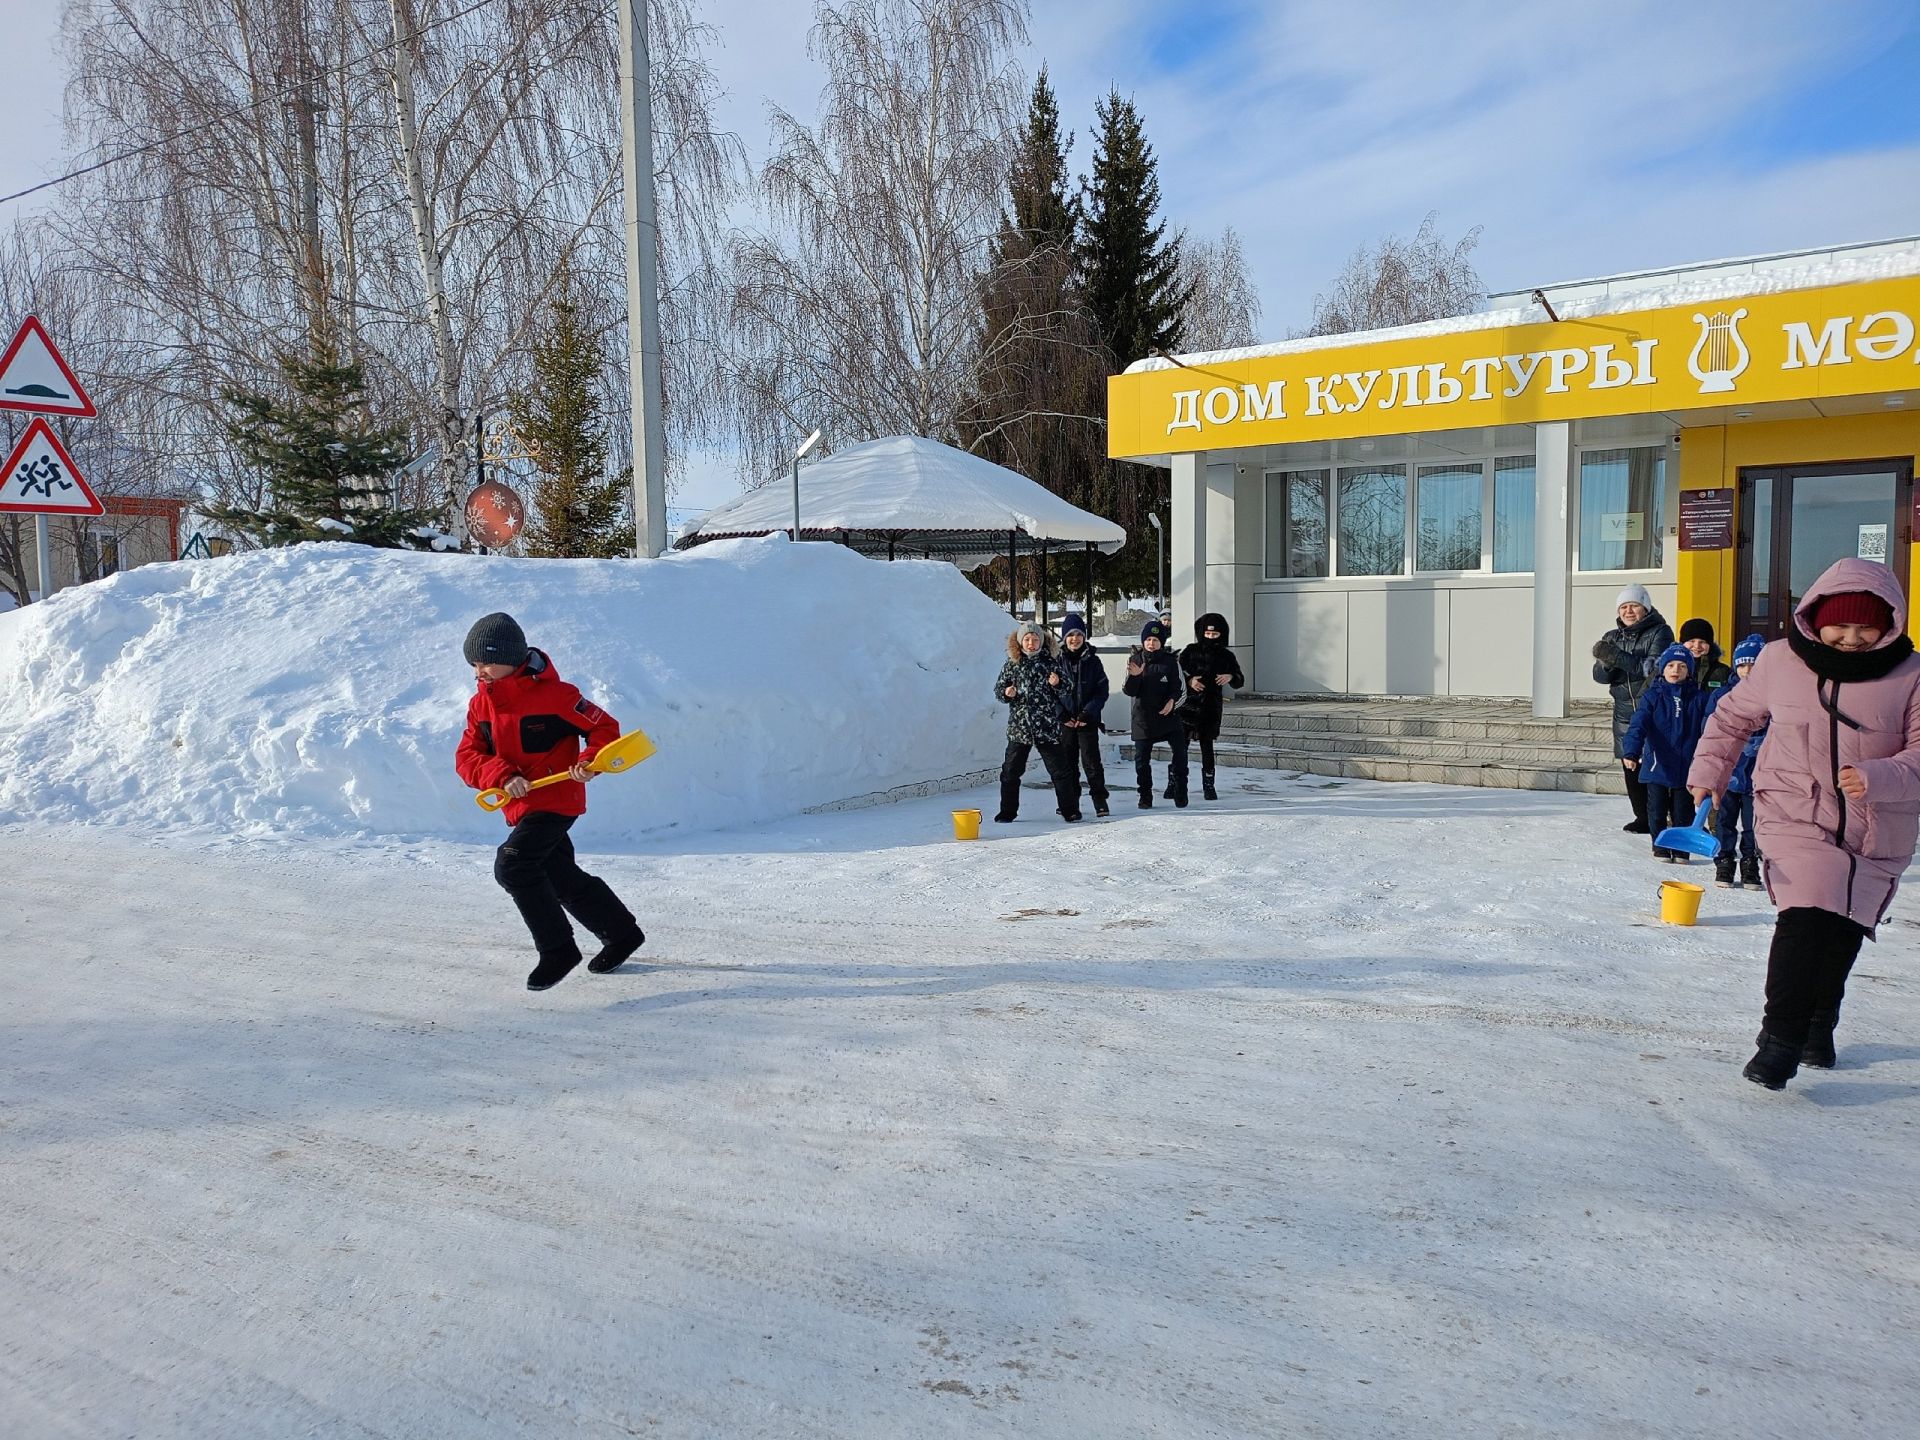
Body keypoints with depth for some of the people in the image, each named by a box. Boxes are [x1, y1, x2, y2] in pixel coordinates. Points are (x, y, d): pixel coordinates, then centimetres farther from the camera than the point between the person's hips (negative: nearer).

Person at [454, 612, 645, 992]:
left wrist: (589, 761, -27)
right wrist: (503, 776, -21)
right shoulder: (480, 704, 3)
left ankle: (558, 949, -9)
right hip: (519, 808, 8)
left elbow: (604, 727, -9)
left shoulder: (553, 694, -16)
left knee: (512, 865, -21)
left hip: (557, 800, -8)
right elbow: (467, 757, -2)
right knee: (562, 879, 17)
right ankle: (622, 933, 36)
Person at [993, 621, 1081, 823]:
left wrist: (1057, 684, -12)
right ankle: (1008, 812, 14)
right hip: (1019, 726, 1)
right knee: (1010, 771, 3)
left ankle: (1070, 810, 11)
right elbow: (998, 689, 9)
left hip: (1047, 725, -1)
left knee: (1060, 769, 2)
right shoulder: (1012, 664, 4)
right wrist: (1006, 693, -12)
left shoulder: (1050, 662, 3)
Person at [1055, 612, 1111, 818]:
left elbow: (1103, 691, 0)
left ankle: (1100, 799, 2)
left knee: (1091, 760, -5)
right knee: (1067, 761, 7)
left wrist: (1088, 713, -11)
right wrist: (1061, 715, -8)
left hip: (1088, 721, -1)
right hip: (1064, 721, 1)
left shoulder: (1092, 661, 2)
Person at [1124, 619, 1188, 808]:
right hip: (1143, 716, 1)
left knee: (1179, 751, -7)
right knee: (1141, 758, 2)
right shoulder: (1135, 660, 0)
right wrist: (1134, 676, -22)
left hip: (1168, 714, -1)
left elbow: (1178, 686, 3)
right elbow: (1130, 691, -2)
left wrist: (1172, 701, -17)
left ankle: (1179, 791, 9)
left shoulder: (1170, 661, -2)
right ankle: (1145, 796, 14)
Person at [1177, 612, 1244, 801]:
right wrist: (1189, 681, -16)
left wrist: (1231, 677, -10)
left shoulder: (1226, 656, 7)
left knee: (1207, 746, 2)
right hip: (1189, 705, -1)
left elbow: (1240, 681, 11)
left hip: (1211, 708, 1)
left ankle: (1208, 785, 12)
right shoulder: (1191, 651, 3)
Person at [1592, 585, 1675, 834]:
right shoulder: (1613, 637, 13)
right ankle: (1643, 817, 17)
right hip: (1624, 712, 5)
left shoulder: (1660, 633, -3)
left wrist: (1617, 657, -25)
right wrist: (1606, 662, -18)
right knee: (1630, 767, 7)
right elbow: (1600, 676, 5)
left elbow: (1654, 668, -18)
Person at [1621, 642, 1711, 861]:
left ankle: (1681, 850, 22)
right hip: (1657, 766, -1)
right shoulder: (1652, 696, -4)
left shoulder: (1698, 699, 2)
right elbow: (1638, 725, -14)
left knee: (1683, 812, 9)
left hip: (1686, 767, 1)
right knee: (1657, 811, 8)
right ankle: (1661, 848, 23)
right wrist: (1631, 752, -27)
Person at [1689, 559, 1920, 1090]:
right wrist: (1708, 772, 6)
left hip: (1877, 832, 1)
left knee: (1843, 933, 11)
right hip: (1796, 817, -1)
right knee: (1807, 919, -20)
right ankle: (1780, 1036, -14)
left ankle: (1818, 1026, 34)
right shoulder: (1779, 661, -3)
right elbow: (1733, 715, 13)